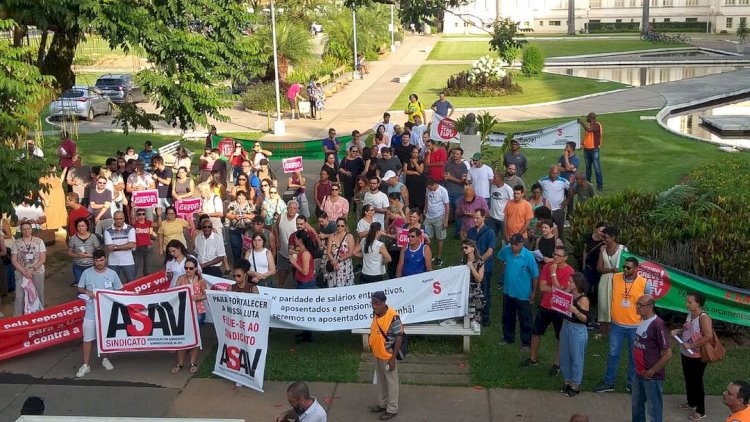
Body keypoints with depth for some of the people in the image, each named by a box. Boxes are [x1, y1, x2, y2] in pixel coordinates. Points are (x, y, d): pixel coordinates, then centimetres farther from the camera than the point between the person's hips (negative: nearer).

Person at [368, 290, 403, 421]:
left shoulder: (393, 316, -25)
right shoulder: (376, 314, -1)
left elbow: (399, 337, -20)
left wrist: (393, 358, -19)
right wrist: (373, 348, 16)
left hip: (388, 356, -8)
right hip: (377, 354, 8)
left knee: (391, 382, 7)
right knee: (380, 381, 22)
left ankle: (392, 409, 19)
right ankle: (382, 404, 38)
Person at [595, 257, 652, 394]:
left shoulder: (644, 284, -11)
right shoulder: (615, 278, -6)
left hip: (635, 326, -1)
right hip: (617, 325, 1)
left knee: (634, 356, 11)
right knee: (613, 354, 10)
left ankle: (631, 383, 26)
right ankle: (609, 382, 21)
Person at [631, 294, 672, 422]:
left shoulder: (657, 325, -22)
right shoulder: (642, 321, 4)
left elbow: (667, 354, -21)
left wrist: (651, 371, -16)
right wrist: (638, 368, 13)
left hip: (652, 376, -8)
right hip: (638, 373, 8)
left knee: (653, 409, 4)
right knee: (636, 405, 22)